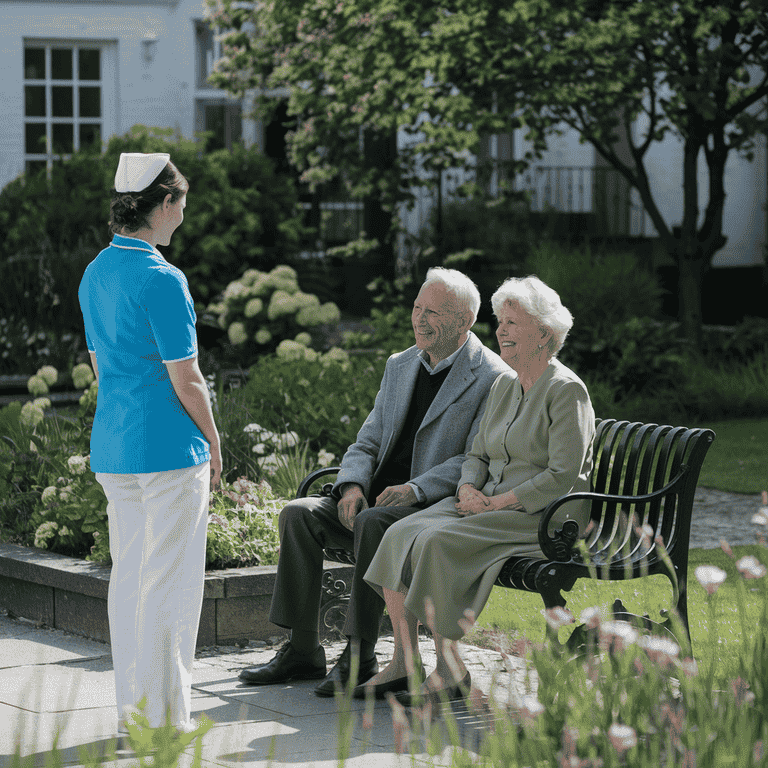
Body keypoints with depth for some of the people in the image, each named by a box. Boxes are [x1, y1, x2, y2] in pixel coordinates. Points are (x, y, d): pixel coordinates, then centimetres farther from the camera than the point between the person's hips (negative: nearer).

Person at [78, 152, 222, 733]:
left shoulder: (95, 275, 10)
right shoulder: (162, 280, -16)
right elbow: (186, 380, -15)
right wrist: (214, 446, -2)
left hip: (113, 446, 8)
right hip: (169, 446, -8)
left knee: (128, 575, 12)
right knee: (170, 579, -1)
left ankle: (132, 709, 18)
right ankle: (166, 715, 3)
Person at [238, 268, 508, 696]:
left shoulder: (493, 379, -6)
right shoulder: (400, 366, 17)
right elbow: (368, 442, 16)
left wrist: (416, 489, -26)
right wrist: (353, 485, -6)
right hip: (378, 501, 7)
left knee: (373, 522, -35)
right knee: (299, 514, -14)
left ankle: (360, 657, -28)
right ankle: (303, 652, -12)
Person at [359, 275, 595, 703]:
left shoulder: (566, 391, -9)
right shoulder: (505, 386, 16)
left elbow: (562, 477, -16)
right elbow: (478, 455, 19)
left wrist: (497, 502, -18)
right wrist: (469, 490, -3)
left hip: (544, 517, -8)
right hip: (490, 506, 8)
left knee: (437, 540, -29)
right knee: (401, 534, -15)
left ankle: (452, 671, -21)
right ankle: (405, 662, -14)